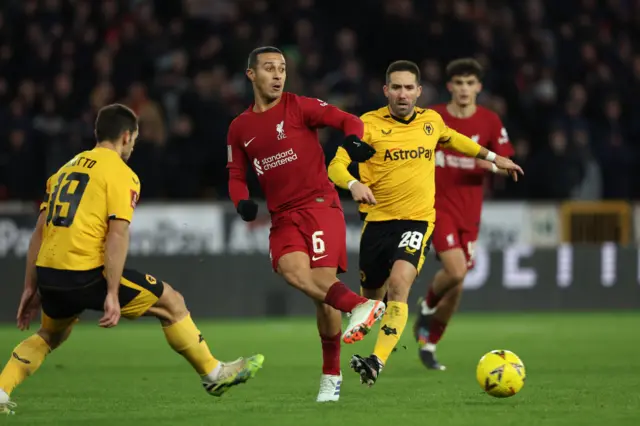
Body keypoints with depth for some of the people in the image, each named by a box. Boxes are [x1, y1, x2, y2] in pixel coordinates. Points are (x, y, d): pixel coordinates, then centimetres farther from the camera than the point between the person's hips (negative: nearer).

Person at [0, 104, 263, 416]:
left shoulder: (66, 169, 19)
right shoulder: (121, 174, -2)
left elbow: (40, 231, 19)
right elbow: (117, 234, -13)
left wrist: (30, 287, 22)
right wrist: (112, 294, -16)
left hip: (47, 272, 7)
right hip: (86, 273, -7)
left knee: (50, 336, 32)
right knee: (172, 303, 8)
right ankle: (213, 374, 16)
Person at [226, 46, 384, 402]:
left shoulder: (299, 107, 1)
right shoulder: (240, 128, 14)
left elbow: (349, 120, -6)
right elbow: (237, 175, 20)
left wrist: (353, 139, -29)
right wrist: (243, 201, -2)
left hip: (320, 204, -3)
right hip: (283, 216, 3)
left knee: (323, 283, -12)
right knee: (291, 268, -28)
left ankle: (332, 376, -2)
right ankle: (358, 306, -38)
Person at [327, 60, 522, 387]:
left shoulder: (431, 121, 6)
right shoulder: (369, 124, -5)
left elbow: (452, 139, 30)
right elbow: (337, 165, -12)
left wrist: (491, 157, 35)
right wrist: (353, 184, -33)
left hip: (418, 220, 0)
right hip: (377, 221, 0)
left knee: (399, 284, -24)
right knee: (371, 297, 11)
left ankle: (378, 362, -32)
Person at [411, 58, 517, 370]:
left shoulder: (490, 122, 1)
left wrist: (492, 165, -18)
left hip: (469, 212, 3)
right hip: (438, 206, -3)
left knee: (457, 285, 6)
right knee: (455, 272, -22)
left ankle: (429, 345, 25)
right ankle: (428, 307, 10)